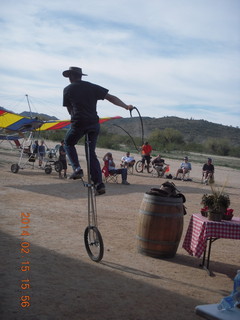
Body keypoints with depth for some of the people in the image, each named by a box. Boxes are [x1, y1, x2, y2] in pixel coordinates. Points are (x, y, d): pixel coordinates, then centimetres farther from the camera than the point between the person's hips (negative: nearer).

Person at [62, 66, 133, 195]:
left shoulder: (67, 90, 9)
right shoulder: (91, 87, 14)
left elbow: (69, 110, 15)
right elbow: (110, 97, 8)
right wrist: (126, 106, 11)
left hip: (79, 123, -4)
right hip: (94, 124, 4)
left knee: (68, 143, 23)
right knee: (91, 153, 13)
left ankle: (77, 169, 4)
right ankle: (99, 184, 6)